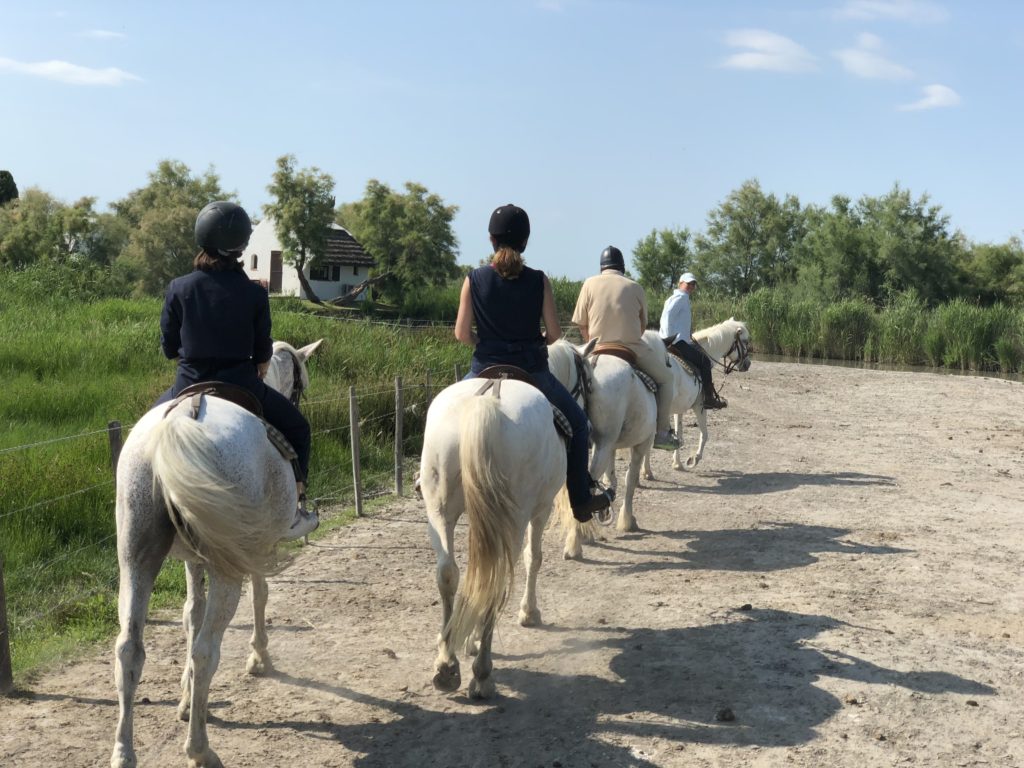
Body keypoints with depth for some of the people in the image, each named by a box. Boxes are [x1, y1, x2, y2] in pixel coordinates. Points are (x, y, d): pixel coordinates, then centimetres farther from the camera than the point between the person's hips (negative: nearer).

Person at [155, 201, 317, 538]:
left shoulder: (178, 288, -7)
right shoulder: (254, 294, -10)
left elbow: (168, 348, 1)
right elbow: (263, 354, -2)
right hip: (242, 388, -2)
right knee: (296, 427, 22)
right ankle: (295, 510, 18)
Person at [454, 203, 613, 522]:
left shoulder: (474, 280, -5)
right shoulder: (538, 281, -6)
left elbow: (461, 333, -4)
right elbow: (554, 333, -5)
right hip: (531, 370, -1)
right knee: (576, 421, 21)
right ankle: (581, 498, 21)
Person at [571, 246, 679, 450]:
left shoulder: (590, 284, 2)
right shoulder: (635, 288, 1)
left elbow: (582, 324, 2)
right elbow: (643, 324, 10)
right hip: (632, 348, -2)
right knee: (666, 379, 16)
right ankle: (661, 432, 8)